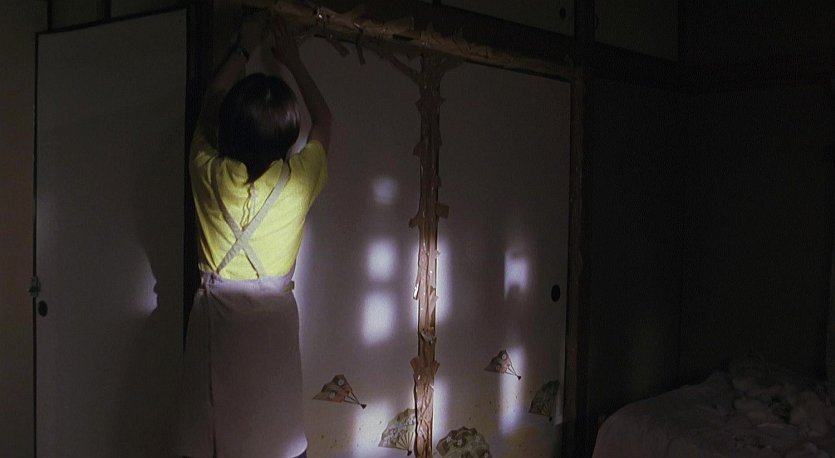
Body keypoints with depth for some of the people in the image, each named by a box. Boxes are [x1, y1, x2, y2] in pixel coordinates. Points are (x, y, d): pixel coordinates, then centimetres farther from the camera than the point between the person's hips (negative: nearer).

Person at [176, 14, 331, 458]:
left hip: (215, 315, 1)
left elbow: (209, 107, 13)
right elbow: (323, 119, 11)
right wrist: (292, 60, 21)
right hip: (273, 318, -1)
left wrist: (244, 49, 22)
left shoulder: (209, 173, -8)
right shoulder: (299, 180, -10)